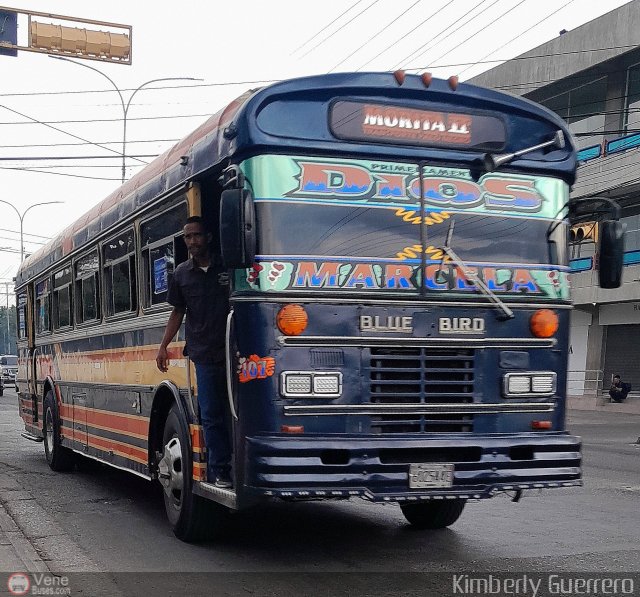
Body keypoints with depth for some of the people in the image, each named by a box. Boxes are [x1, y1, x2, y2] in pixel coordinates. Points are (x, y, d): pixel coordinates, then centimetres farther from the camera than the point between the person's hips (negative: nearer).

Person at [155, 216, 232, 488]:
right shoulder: (182, 274, 10)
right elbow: (178, 312, 16)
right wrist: (163, 346, 9)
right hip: (205, 355, 2)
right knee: (211, 415, 3)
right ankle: (219, 470, 9)